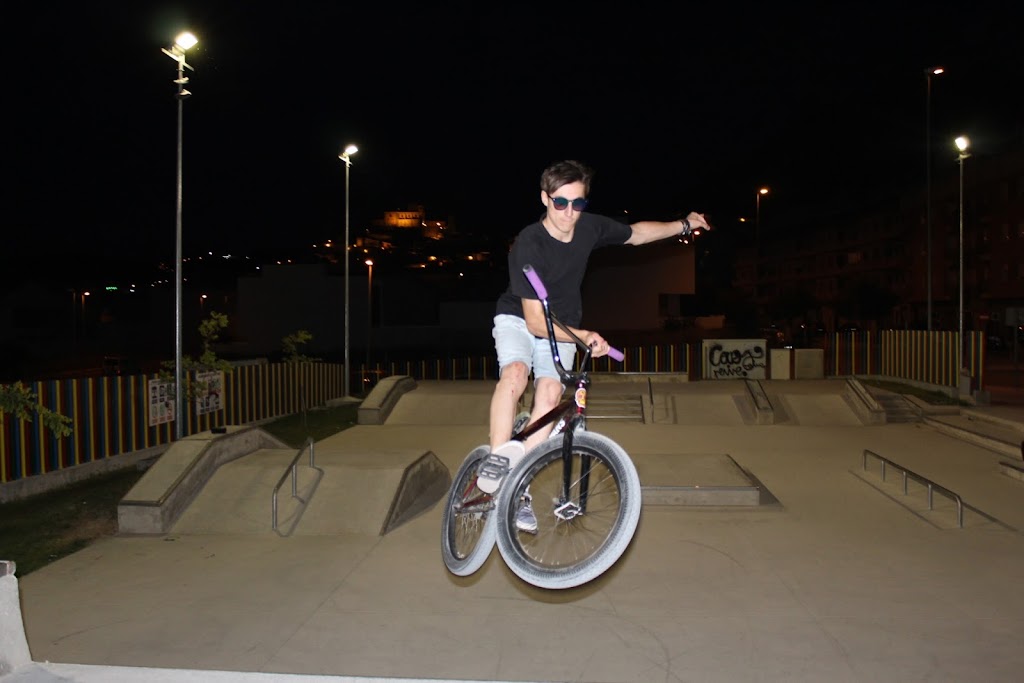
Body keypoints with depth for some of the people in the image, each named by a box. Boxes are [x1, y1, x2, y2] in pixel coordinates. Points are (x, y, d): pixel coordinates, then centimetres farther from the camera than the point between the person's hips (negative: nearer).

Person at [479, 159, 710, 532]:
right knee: (515, 373, -34)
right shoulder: (528, 244, -28)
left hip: (562, 326, 4)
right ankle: (496, 462, -23)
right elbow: (535, 321, -29)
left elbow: (636, 233, 10)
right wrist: (584, 336, -40)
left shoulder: (590, 227, -13)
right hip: (517, 319, -4)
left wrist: (683, 225, 0)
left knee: (550, 393, -18)